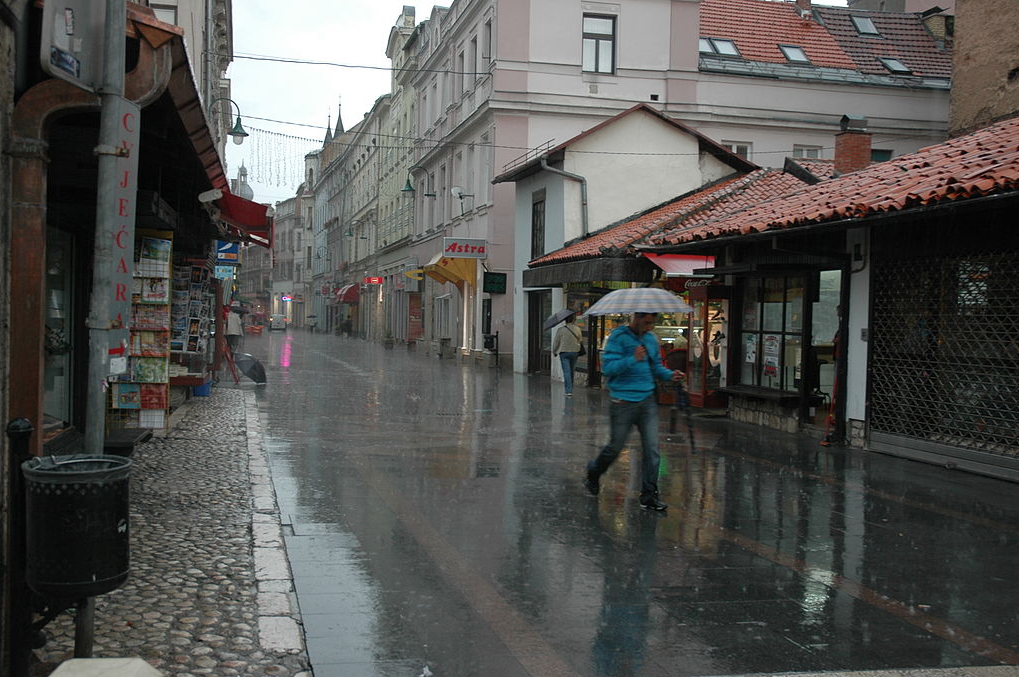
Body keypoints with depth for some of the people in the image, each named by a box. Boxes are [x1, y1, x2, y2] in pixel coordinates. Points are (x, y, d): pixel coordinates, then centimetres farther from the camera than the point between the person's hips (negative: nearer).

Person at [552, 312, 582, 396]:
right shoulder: (577, 329, -2)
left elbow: (556, 342, -5)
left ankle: (569, 391, -15)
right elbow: (580, 340, 10)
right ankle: (570, 388, 27)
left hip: (564, 352, -3)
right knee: (571, 371, 16)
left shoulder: (560, 330, -10)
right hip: (575, 352, 3)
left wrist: (554, 351, 9)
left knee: (566, 371, -6)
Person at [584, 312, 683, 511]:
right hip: (623, 403, -5)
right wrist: (633, 359, -27)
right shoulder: (618, 337, -9)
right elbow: (607, 367, -16)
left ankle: (649, 495, 5)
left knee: (652, 448, -2)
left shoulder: (651, 339, 11)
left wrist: (670, 374, -1)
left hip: (647, 401, 5)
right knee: (615, 447, 7)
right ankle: (592, 475, 35)